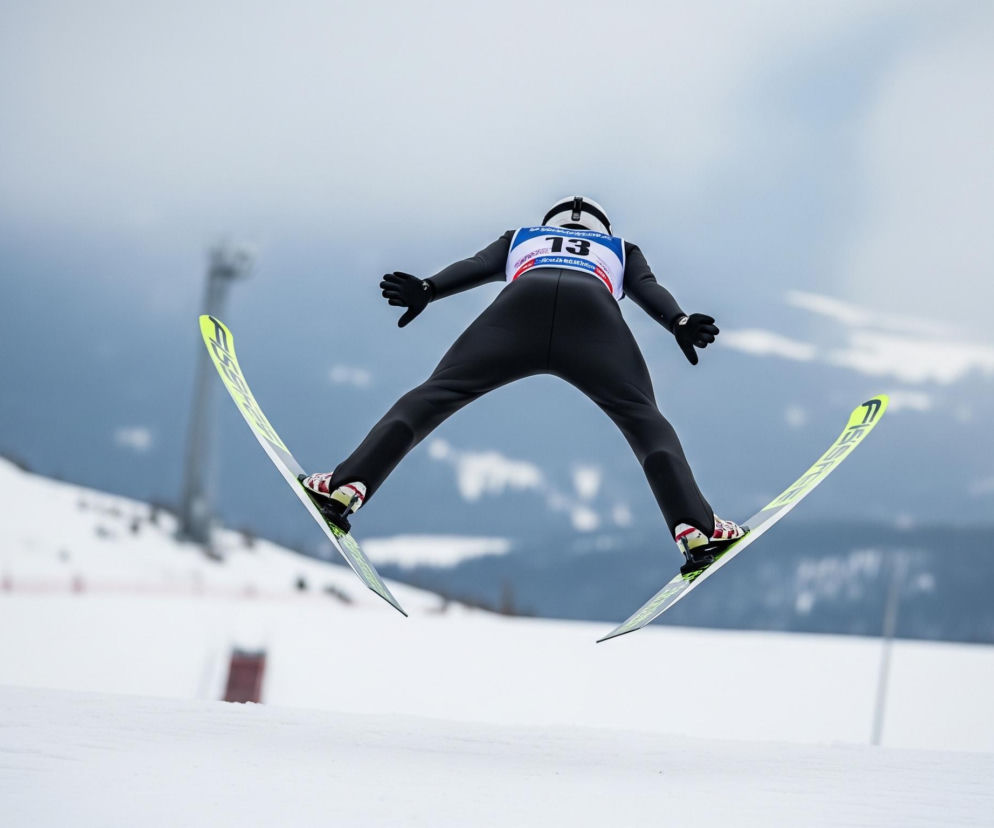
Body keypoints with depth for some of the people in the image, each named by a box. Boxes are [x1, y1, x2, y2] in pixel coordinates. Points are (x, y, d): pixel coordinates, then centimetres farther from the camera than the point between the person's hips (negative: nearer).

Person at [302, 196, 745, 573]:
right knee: (643, 419, 5)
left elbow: (475, 266, 25)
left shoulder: (521, 238, 44)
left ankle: (348, 485, -13)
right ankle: (695, 528, -16)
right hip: (594, 313, 0)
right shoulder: (620, 250, 43)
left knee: (437, 394, 3)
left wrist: (425, 289, 10)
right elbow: (648, 288, 23)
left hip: (520, 302, 1)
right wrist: (680, 322, 6)